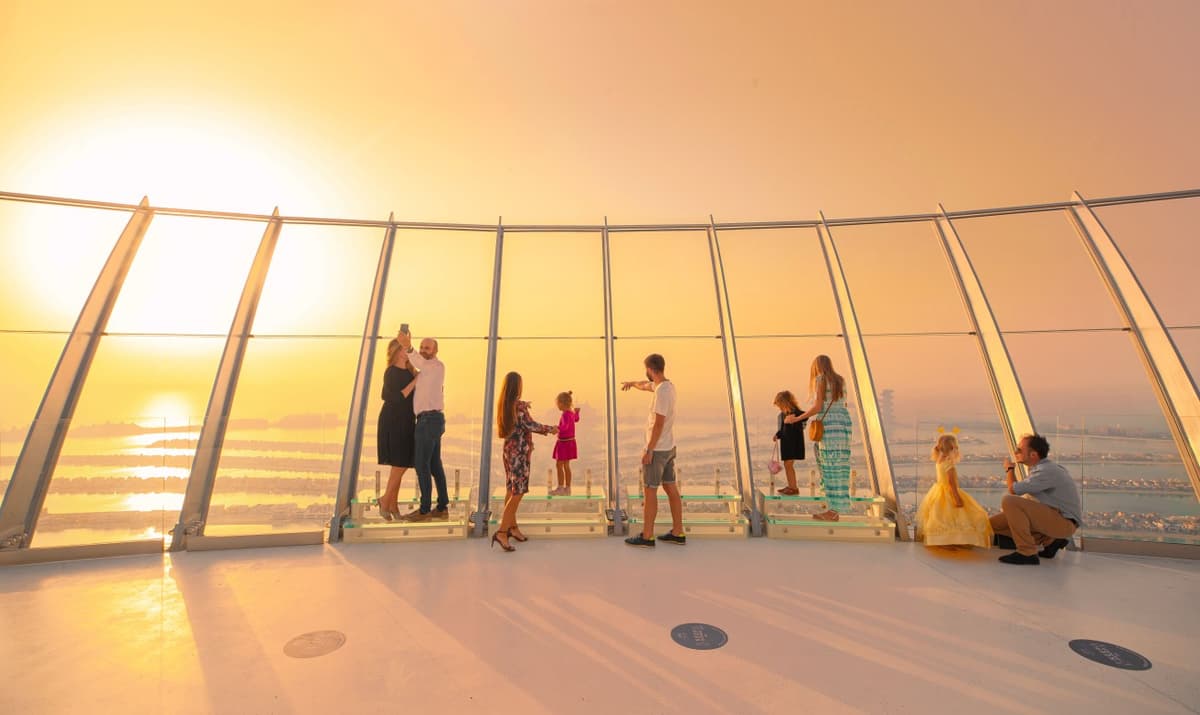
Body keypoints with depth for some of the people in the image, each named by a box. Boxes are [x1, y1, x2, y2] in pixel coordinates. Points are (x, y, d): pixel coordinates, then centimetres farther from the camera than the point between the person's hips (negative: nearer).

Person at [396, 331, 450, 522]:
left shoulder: (438, 365, -8)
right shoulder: (426, 371, 25)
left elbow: (422, 364, -31)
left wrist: (408, 347, -47)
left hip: (429, 419, -10)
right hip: (432, 420, 10)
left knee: (421, 464, -6)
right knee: (434, 465, 11)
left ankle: (425, 510, 2)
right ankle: (442, 508, 17)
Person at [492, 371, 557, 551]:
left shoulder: (503, 405, 7)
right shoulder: (519, 405, -18)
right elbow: (530, 425, -17)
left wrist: (524, 406, 32)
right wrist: (550, 429, -4)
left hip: (509, 450, 9)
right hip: (519, 452, -9)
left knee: (511, 490, 15)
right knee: (518, 491, -4)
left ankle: (512, 527, 25)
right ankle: (502, 532, -7)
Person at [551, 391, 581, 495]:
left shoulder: (565, 414, -21)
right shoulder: (572, 413, 7)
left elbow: (565, 426, -37)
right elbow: (576, 419, 29)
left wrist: (557, 429, -50)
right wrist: (576, 412, 45)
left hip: (564, 443, -9)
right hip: (569, 442, 9)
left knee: (559, 465, -1)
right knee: (566, 466, 14)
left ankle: (560, 488, 5)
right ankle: (567, 488, 21)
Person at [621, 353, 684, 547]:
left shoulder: (662, 392, -23)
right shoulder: (667, 385, 7)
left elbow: (659, 424, -24)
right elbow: (646, 385, 28)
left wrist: (649, 450, -19)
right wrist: (632, 383, 47)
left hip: (657, 450, -9)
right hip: (668, 448, 9)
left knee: (650, 491, 1)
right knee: (671, 488, 13)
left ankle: (647, 536, 13)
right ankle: (677, 533, 23)